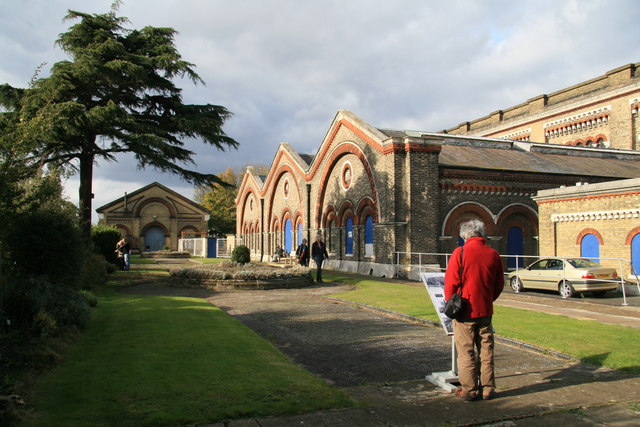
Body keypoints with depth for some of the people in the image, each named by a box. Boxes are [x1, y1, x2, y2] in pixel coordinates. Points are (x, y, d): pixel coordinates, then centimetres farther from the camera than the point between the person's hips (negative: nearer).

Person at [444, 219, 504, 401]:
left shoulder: (460, 252, -11)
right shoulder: (493, 254, 3)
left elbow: (451, 282, -12)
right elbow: (499, 285, 10)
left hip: (465, 310, -4)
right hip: (486, 310, 4)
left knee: (466, 352, 5)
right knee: (486, 350, 13)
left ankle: (469, 390, 12)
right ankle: (487, 388, 21)